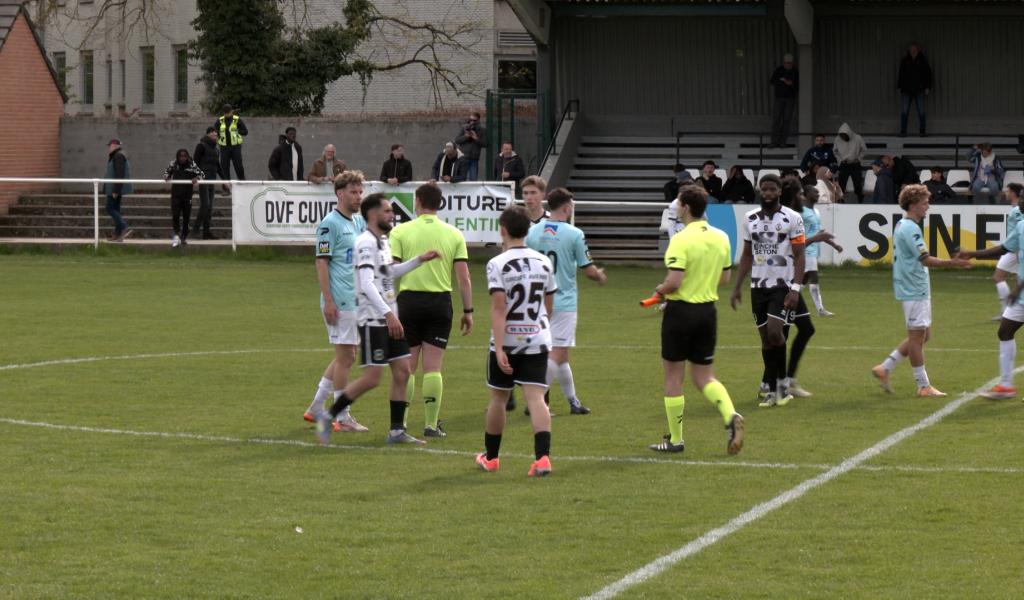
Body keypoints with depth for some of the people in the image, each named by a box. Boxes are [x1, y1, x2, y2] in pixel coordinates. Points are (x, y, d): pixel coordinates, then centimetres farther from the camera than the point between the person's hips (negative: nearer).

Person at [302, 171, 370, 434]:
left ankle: (316, 408, 22)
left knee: (346, 357, 13)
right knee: (345, 357, -5)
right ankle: (342, 417, 2)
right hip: (339, 301, -9)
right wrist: (328, 301, -19)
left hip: (357, 300, 9)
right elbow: (321, 262, -14)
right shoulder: (330, 224, -11)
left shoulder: (359, 222, 14)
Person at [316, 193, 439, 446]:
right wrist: (388, 314, -33)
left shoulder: (383, 241, 15)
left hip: (389, 319, 9)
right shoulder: (366, 242, -15)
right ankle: (328, 417, 3)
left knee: (402, 372, 6)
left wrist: (420, 260, 24)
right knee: (371, 379, -9)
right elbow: (367, 283, -25)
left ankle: (397, 430, 11)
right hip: (372, 320, -9)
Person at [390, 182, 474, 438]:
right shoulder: (454, 235, 3)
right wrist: (468, 311, 7)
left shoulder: (400, 232, -2)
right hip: (440, 301, 1)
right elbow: (464, 277, 1)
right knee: (433, 368, 4)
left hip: (409, 300, -1)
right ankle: (431, 424, 4)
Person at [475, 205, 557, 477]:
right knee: (535, 397, -5)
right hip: (537, 339, 3)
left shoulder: (498, 264, -10)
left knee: (498, 398, 14)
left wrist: (499, 349, -20)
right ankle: (542, 457, -22)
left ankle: (490, 457, 29)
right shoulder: (543, 262, 5)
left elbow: (498, 309, -17)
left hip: (507, 341, -3)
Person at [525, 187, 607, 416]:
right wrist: (600, 277, 16)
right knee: (556, 354, -3)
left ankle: (573, 401, 25)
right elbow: (588, 270, -7)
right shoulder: (574, 234, -11)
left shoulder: (532, 232, 2)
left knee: (560, 354, 16)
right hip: (564, 301, -6)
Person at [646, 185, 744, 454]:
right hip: (708, 309, 6)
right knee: (704, 377, 13)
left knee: (673, 376, 7)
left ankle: (675, 439, 14)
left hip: (681, 310, -6)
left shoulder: (682, 240, -18)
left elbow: (674, 281, -24)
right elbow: (725, 277, 13)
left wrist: (660, 289, -4)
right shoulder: (721, 238, 4)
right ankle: (730, 416, -12)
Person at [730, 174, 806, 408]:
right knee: (766, 338, 5)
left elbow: (799, 256, -6)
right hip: (758, 286, 4)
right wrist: (737, 287, 10)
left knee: (774, 331, -18)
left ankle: (782, 382, -1)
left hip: (783, 286, -4)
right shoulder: (750, 219, 8)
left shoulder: (792, 219, -6)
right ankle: (773, 391, 11)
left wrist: (795, 288, -15)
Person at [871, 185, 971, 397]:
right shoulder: (910, 229, -18)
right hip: (914, 290, -10)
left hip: (918, 290, 10)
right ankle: (924, 386, 3)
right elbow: (925, 259, -24)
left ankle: (885, 368, 17)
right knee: (917, 336, -3)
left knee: (922, 335, 14)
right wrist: (952, 263, -26)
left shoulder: (903, 226, 14)